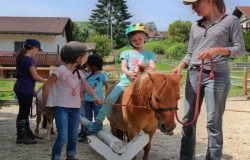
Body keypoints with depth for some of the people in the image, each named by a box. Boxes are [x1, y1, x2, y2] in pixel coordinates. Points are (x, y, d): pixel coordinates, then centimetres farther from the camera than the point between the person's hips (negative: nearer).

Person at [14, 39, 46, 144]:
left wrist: (32, 89, 20)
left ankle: (27, 133, 26)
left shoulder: (22, 58, 14)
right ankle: (21, 137, 3)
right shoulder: (28, 60, -16)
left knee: (25, 111, 16)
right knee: (23, 112, -3)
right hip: (25, 89, -10)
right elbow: (35, 76, -17)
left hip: (21, 88, 10)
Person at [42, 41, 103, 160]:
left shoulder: (79, 73, 9)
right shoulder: (61, 70, -13)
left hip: (75, 108, 7)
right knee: (62, 136, -13)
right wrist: (46, 103, -3)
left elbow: (86, 87, 5)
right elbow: (46, 86, -9)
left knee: (73, 136, 12)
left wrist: (95, 96, -14)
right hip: (62, 108, -7)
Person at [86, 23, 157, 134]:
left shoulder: (149, 55, 13)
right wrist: (130, 73, -24)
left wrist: (146, 68, -25)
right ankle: (98, 121, -11)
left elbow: (153, 68, 0)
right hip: (126, 80, -1)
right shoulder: (127, 53, 13)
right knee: (110, 98, -17)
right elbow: (123, 67, 0)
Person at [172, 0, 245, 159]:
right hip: (193, 75, 5)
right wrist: (181, 65, -4)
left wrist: (217, 50, -18)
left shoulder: (231, 21, 0)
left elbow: (240, 48, -3)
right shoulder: (195, 26, 13)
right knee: (188, 119, 8)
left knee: (213, 122, -3)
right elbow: (190, 53, 15)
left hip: (217, 76, -5)